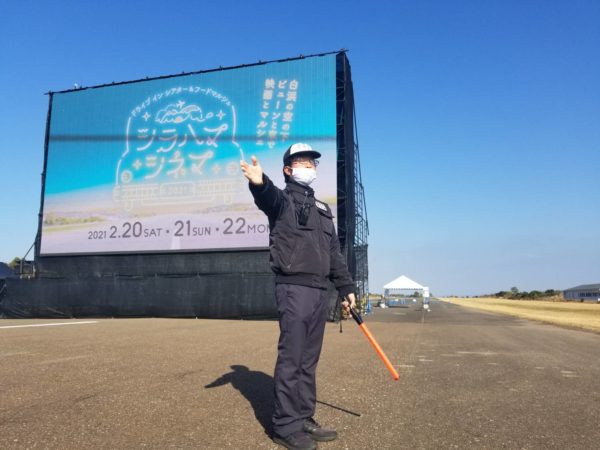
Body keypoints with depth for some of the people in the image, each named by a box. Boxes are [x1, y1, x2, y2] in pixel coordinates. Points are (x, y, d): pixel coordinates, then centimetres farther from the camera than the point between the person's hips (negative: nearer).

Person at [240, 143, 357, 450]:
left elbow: (334, 253, 23)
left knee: (309, 360, 12)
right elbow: (268, 198, -26)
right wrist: (260, 183, -49)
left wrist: (346, 288, 17)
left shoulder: (323, 210, 22)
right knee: (291, 359, -5)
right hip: (294, 289, -7)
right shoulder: (282, 200, 1)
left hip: (320, 291, 7)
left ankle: (304, 419, 22)